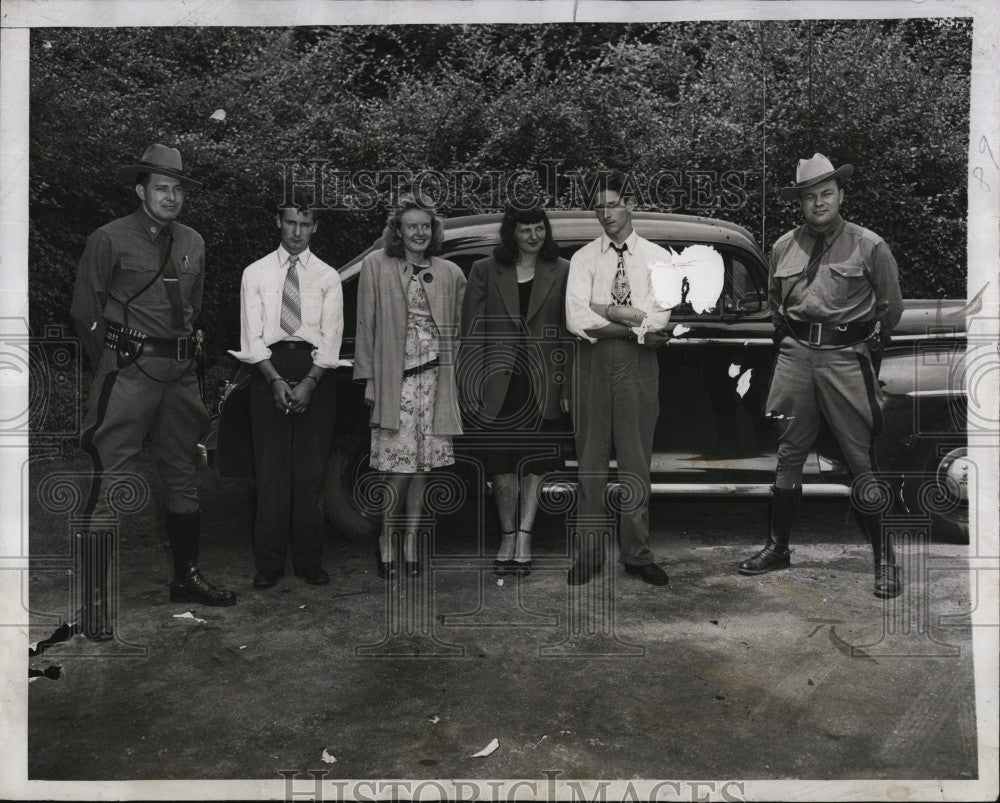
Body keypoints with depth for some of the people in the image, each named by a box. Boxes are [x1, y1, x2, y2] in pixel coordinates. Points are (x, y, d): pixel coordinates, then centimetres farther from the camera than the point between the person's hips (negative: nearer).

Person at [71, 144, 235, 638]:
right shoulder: (110, 239, -3)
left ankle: (186, 577, 25)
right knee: (109, 478, -6)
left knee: (183, 475, 12)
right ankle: (94, 595, 3)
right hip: (128, 373, -6)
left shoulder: (193, 244, 12)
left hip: (181, 372, 6)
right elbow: (85, 311, 0)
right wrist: (113, 366, 3)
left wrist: (185, 349, 15)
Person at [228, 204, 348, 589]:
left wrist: (308, 383, -11)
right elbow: (252, 335, 2)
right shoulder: (255, 273, 10)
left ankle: (309, 560, 9)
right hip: (268, 368, 0)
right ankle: (269, 562, 7)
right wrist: (276, 380, -12)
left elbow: (331, 337, 2)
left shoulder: (328, 276, 10)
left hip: (315, 370, 0)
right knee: (270, 468, -1)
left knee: (311, 470, 0)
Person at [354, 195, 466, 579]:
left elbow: (457, 332, 15)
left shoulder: (451, 273, 12)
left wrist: (457, 377, 7)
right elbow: (365, 326, 3)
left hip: (436, 378, 3)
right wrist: (368, 379, -2)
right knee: (401, 465, -8)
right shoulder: (376, 265, 5)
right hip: (394, 379, -2)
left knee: (423, 465, 5)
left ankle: (411, 544, 18)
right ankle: (386, 539, 14)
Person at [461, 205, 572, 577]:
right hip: (498, 382, 0)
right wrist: (471, 385, -2)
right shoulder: (485, 271, 4)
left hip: (543, 384, 0)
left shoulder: (563, 272, 4)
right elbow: (471, 332, 3)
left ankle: (524, 537, 17)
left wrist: (568, 385, -2)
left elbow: (571, 332, 4)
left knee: (534, 464, 7)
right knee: (502, 464, 5)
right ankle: (509, 536, 21)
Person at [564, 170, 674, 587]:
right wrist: (634, 325, -8)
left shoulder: (657, 258, 7)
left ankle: (637, 554, 14)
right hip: (593, 364, 0)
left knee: (637, 460, 4)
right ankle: (588, 554, 12)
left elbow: (658, 318, -6)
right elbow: (577, 321, -7)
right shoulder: (584, 258, 7)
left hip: (638, 364, 0)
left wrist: (606, 310, -8)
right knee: (591, 461, 3)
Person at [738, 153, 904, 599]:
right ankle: (778, 546, 19)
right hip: (794, 354, 3)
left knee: (862, 460, -3)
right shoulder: (783, 248, 11)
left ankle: (884, 560, 8)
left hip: (847, 357, -3)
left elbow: (891, 308, 10)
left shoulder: (869, 246, 2)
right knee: (788, 455, 8)